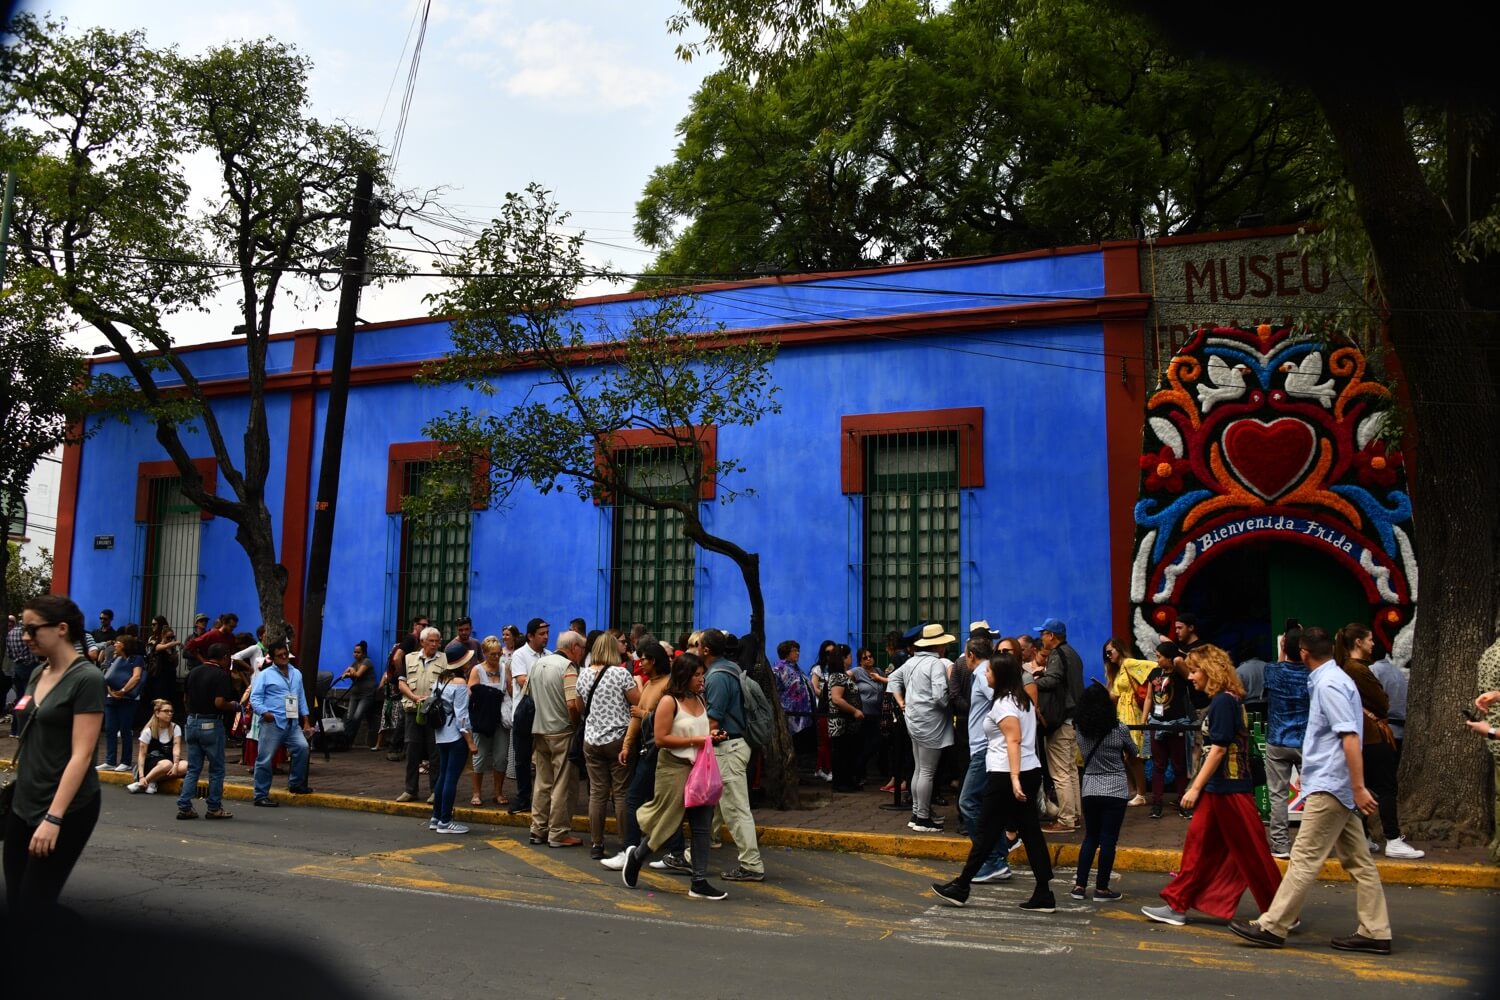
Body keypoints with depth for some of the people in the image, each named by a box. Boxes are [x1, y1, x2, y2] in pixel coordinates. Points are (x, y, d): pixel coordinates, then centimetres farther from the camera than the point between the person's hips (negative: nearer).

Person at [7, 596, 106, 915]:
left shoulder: (86, 680, -14)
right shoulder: (38, 675, 9)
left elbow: (81, 755, -19)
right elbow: (31, 740, 17)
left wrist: (53, 818, -23)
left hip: (67, 810, -8)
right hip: (23, 805, 8)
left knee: (32, 908, -4)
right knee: (13, 903, 8)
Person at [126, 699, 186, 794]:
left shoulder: (175, 728, 2)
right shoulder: (148, 731, -6)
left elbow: (176, 749, -9)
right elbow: (142, 754, -8)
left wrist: (175, 764, -29)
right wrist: (141, 776, -20)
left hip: (170, 761, 4)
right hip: (151, 763, -3)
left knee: (185, 766, -30)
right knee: (167, 764, -38)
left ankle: (153, 782, -20)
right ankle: (140, 783, -21)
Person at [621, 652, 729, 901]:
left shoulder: (700, 699, 10)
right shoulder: (669, 702, -11)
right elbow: (660, 739, -17)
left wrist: (712, 736, 3)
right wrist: (693, 741, -19)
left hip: (699, 768, 7)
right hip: (674, 768, -7)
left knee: (702, 826, 4)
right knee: (669, 824, 3)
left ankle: (699, 882, 9)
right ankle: (636, 855, 29)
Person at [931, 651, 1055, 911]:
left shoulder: (1003, 703, -12)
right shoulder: (1023, 699, 16)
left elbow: (1013, 740, -22)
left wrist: (1014, 778, -29)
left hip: (1006, 775, -9)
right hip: (1030, 771, 9)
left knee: (987, 833, 0)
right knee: (1031, 832, 7)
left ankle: (960, 888, 10)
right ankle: (1044, 895, 6)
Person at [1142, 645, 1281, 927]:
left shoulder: (1223, 701, -17)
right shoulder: (1228, 700, 12)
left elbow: (1218, 748, -20)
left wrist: (1195, 788, -18)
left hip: (1229, 789, -10)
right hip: (1219, 788, 10)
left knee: (1250, 852, 0)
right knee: (1198, 841, 10)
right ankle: (1177, 906, 14)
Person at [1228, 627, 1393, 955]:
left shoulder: (1328, 685, -15)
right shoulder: (1336, 680, 15)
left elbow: (1350, 736, -22)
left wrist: (1358, 787, -24)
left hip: (1329, 787, -10)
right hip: (1338, 788, 10)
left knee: (1304, 859, -7)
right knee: (1358, 861, 10)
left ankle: (1272, 927, -5)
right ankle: (1375, 932, 13)